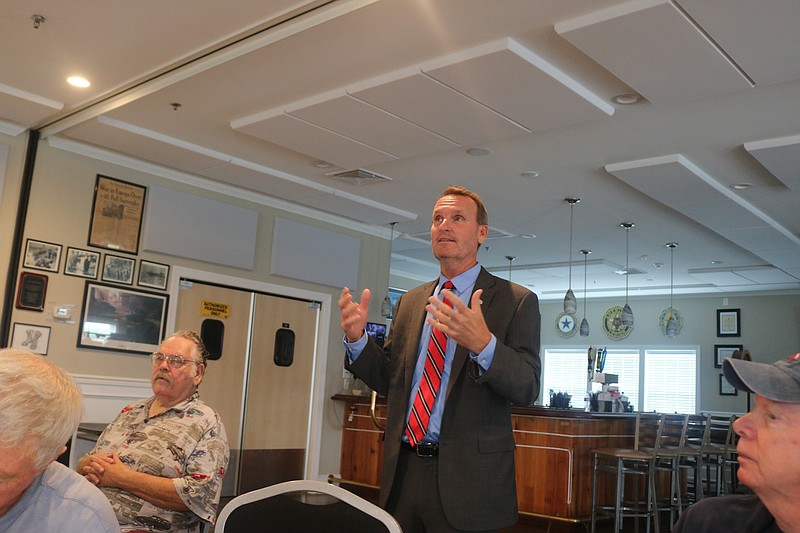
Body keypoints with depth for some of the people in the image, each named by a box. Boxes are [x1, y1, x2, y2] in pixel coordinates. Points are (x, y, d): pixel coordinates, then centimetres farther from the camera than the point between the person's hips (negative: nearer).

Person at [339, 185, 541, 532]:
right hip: (403, 472, 5)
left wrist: (483, 343, -30)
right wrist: (357, 339, -4)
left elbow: (528, 389, -13)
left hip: (465, 477, -4)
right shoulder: (410, 301, 12)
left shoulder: (516, 301, -4)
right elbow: (390, 380, 13)